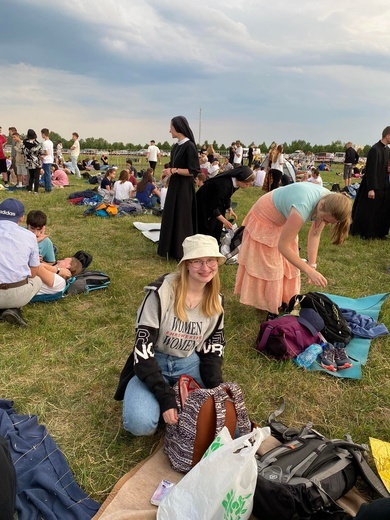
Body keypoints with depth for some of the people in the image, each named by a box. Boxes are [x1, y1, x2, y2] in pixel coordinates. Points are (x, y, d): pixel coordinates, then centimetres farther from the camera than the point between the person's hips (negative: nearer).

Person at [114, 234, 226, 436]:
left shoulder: (216, 301, -4)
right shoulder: (162, 292, -22)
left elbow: (213, 349, 4)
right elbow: (143, 348, -21)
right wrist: (165, 397, -27)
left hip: (189, 363, 4)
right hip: (153, 363, -4)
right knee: (141, 424, -28)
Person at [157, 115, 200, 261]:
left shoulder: (189, 146, -16)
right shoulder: (176, 146, 10)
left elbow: (193, 171, -19)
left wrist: (175, 170, -19)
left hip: (184, 188, -9)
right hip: (174, 186, 9)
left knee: (182, 219, -2)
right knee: (171, 217, 14)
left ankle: (183, 252, 10)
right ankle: (172, 249, 26)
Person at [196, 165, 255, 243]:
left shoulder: (234, 182, -14)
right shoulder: (224, 185, -39)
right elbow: (213, 207, -31)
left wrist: (230, 209, -6)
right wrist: (224, 221, -27)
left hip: (214, 199, 8)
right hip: (204, 204, -8)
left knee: (218, 224, 8)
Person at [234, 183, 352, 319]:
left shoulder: (330, 202, -22)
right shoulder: (303, 207, -44)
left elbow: (314, 235, -10)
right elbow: (283, 246, -39)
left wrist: (312, 264, -17)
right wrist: (309, 270, -41)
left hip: (284, 220, 7)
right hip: (264, 218, -7)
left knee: (288, 264, 10)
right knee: (268, 267, 1)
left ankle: (284, 302, 26)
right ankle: (271, 309, 15)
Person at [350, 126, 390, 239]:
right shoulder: (375, 150, -17)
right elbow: (371, 170, -21)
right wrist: (371, 188, -22)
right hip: (374, 186, -8)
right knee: (369, 210, 3)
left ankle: (379, 232, 23)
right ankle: (366, 233, 16)